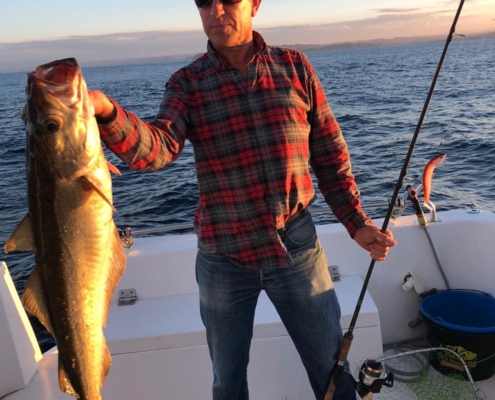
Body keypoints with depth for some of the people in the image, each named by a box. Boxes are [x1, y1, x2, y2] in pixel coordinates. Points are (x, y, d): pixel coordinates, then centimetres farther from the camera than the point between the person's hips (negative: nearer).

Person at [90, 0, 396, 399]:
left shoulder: (295, 66, 2)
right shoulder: (187, 83, -2)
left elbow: (330, 153, 6)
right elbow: (157, 148, -20)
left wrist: (357, 223, 3)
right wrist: (107, 112, -39)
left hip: (297, 247, 1)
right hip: (224, 258, 0)